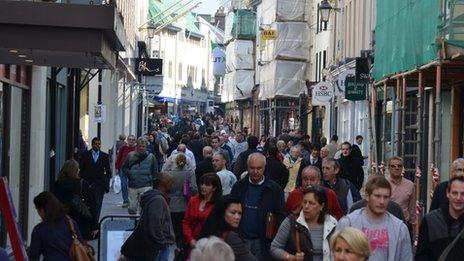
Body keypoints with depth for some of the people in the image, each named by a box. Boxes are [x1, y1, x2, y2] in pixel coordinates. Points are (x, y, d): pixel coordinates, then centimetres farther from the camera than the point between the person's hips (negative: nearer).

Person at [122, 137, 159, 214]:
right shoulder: (131, 155, 6)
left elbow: (155, 172, 9)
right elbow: (124, 167, 16)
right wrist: (129, 175, 1)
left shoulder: (151, 157, 2)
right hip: (133, 186, 2)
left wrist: (151, 179, -2)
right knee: (132, 208, 6)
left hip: (146, 187, -2)